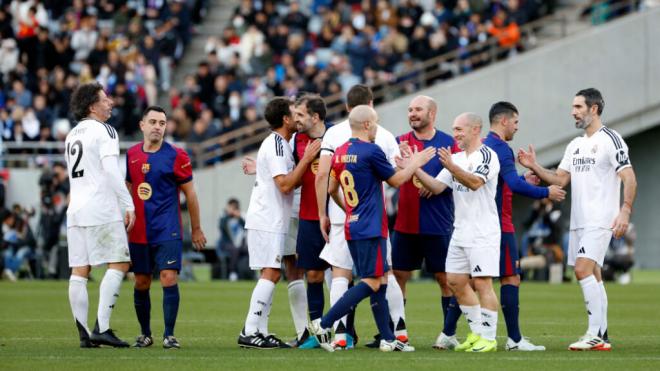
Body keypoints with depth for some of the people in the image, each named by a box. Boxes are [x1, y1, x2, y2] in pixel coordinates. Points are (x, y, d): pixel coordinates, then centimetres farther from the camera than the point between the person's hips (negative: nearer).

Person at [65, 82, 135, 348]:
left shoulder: (72, 136, 20)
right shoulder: (103, 131, -6)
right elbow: (111, 171, -16)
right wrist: (129, 206, -13)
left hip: (75, 210, 8)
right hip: (101, 209, -8)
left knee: (79, 271, 3)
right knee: (119, 264, -6)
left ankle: (84, 334, 1)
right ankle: (101, 328, -15)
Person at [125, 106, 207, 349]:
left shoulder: (176, 156, -4)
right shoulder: (131, 155, 7)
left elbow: (190, 193, 2)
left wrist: (196, 228, 4)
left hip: (168, 231, -4)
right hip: (139, 233, 4)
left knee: (169, 278, -12)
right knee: (141, 283, 7)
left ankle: (169, 335, -6)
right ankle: (145, 334, 21)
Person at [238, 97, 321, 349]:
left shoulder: (280, 144, 18)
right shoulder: (275, 146, -15)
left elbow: (292, 182, 19)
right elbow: (285, 185, -22)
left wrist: (308, 160, 8)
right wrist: (306, 159, -18)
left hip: (272, 221, 10)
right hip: (266, 221, -10)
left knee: (271, 275, 9)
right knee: (271, 273, -13)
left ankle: (259, 331, 8)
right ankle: (250, 332, -15)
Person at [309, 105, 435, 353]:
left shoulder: (340, 153, 9)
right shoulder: (371, 151, -14)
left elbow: (331, 188, 18)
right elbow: (396, 180, -2)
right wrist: (415, 163, 14)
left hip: (352, 227, 9)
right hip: (371, 229, -9)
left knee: (380, 280, 12)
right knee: (371, 283, -7)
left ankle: (388, 339, 13)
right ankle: (324, 324, -15)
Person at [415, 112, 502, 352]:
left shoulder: (487, 156, -9)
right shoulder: (456, 158, 16)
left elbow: (475, 182, -25)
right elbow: (437, 187, 10)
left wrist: (451, 167, -38)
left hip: (483, 232, -9)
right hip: (460, 232, 9)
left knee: (482, 283, -10)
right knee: (455, 281, 8)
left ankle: (488, 338, -5)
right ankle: (477, 333, 18)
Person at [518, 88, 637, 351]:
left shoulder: (610, 140, -8)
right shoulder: (575, 145, 17)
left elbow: (629, 178, -13)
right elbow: (560, 179, 16)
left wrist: (625, 211, -24)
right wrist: (534, 167, 3)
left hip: (600, 221, -8)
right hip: (578, 221, 8)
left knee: (583, 270, -19)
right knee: (592, 276, 8)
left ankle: (595, 334, -17)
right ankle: (601, 337, 11)